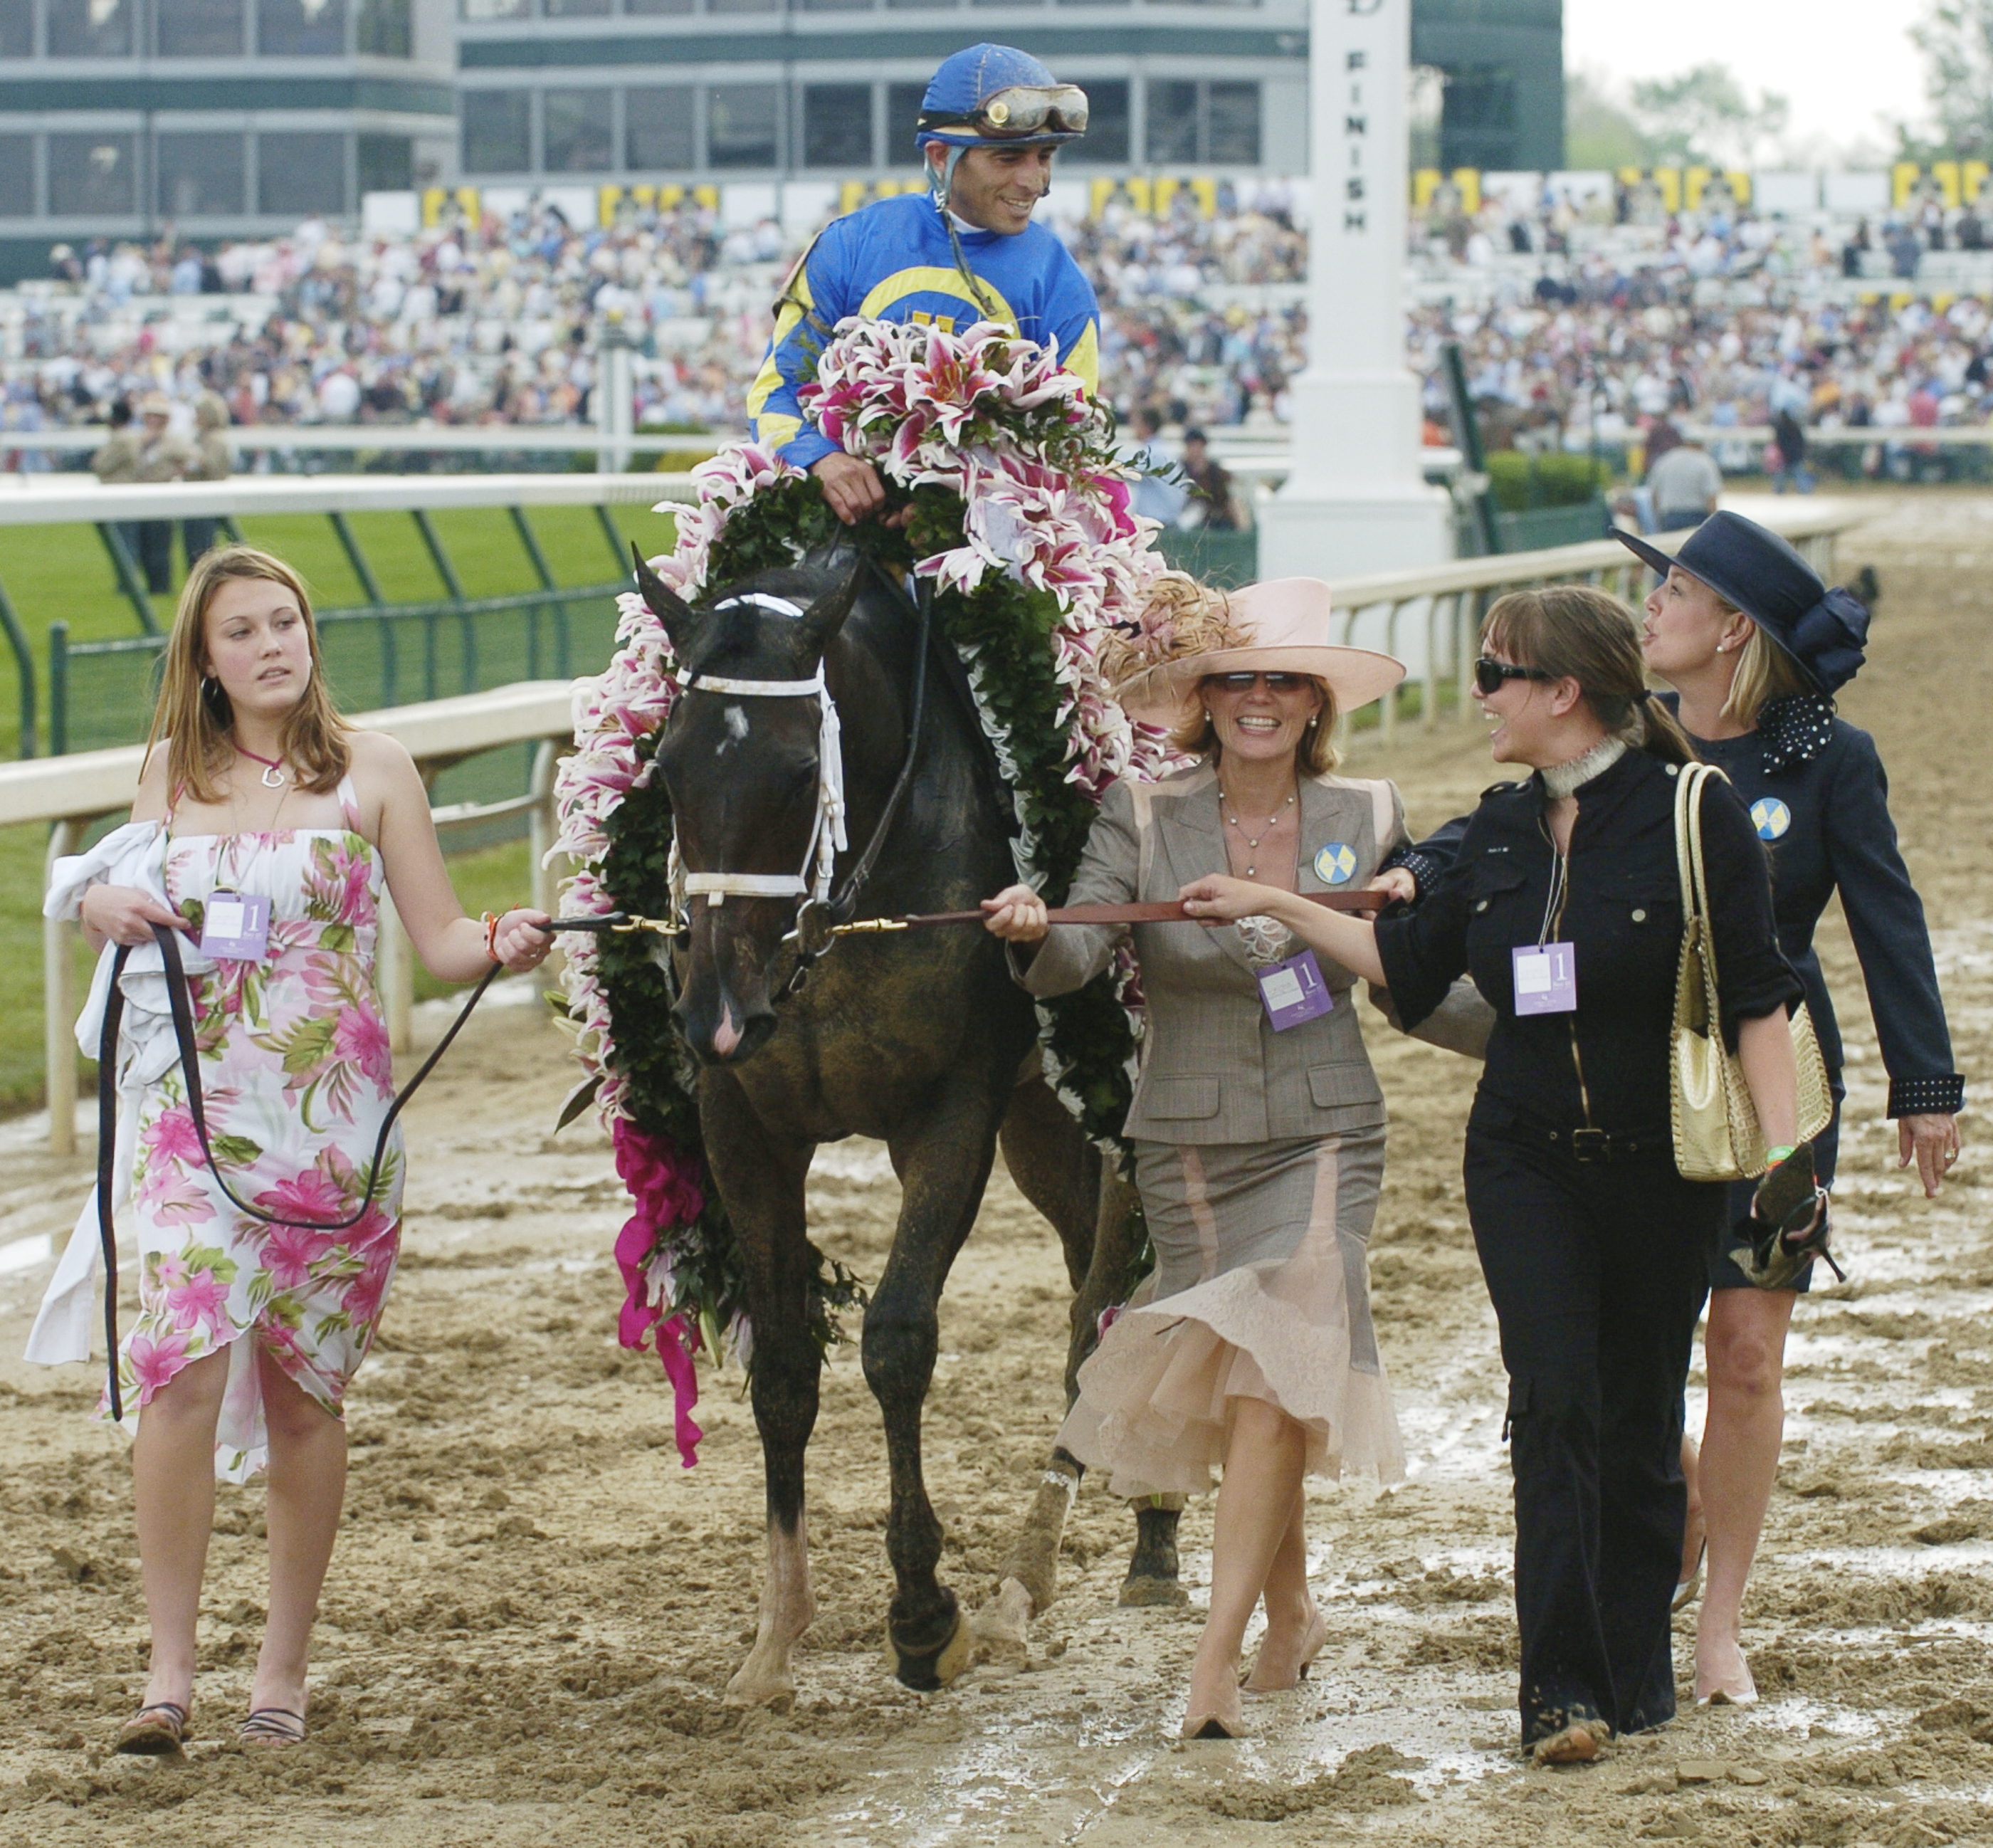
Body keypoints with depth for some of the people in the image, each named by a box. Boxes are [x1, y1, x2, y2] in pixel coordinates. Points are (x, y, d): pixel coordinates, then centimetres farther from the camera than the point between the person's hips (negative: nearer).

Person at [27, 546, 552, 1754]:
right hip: (194, 1111, 1)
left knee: (305, 1388, 6)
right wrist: (103, 906, -2)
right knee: (184, 1369, -13)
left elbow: (443, 941, 2)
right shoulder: (174, 771, 8)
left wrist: (506, 945, -20)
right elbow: (124, 904, 21)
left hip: (334, 1117, -1)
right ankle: (170, 1669, -9)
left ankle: (286, 1664, 19)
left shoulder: (372, 770, 2)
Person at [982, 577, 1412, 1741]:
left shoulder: (1371, 820, 3)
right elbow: (1072, 960, -14)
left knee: (1269, 1379, -16)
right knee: (1240, 1395, 10)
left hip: (1325, 1135, -1)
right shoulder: (1144, 822, -2)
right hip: (1191, 1149, 1)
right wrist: (1032, 931, -35)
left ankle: (1219, 1658, -15)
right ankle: (1292, 1613, 33)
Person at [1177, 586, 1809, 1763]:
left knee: (1640, 1419, 5)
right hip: (1527, 1165, 3)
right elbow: (1411, 966, 18)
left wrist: (1784, 1157, -16)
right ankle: (1565, 1684, -12)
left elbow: (1756, 999, -9)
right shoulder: (1501, 830, 7)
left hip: (1660, 1167, -3)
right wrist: (1275, 905, 16)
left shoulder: (1695, 816, -9)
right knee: (1555, 1401, -10)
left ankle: (1637, 1669, 20)